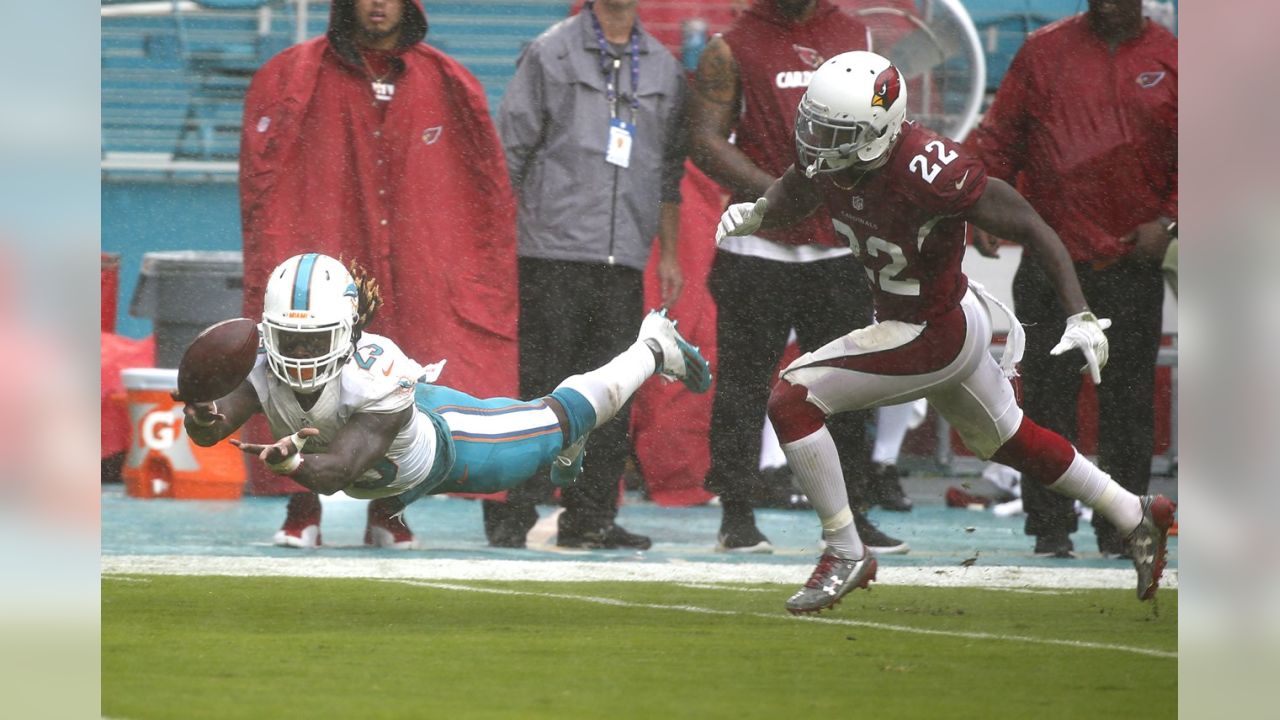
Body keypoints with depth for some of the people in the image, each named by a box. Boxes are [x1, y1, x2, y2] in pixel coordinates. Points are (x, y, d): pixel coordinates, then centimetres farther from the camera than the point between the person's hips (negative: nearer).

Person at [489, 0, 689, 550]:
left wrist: (669, 254, 16)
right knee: (539, 386, -7)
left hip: (625, 258, 4)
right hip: (552, 251, -4)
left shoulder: (664, 69, 16)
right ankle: (513, 514, -4)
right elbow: (511, 150, 2)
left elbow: (669, 170, 21)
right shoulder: (550, 54, 3)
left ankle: (591, 516, 9)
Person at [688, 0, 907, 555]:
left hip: (840, 250, 4)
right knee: (744, 381, -3)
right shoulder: (732, 48, -1)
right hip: (758, 248, -4)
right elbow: (706, 141, -7)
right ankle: (737, 517, 3)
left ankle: (847, 514, 15)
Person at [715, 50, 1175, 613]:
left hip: (937, 334, -9)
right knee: (1007, 439, 28)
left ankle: (844, 555, -1)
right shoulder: (829, 154, -12)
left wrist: (1080, 318, -26)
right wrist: (755, 214, -13)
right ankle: (1137, 518, 44)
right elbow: (796, 194, 11)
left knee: (792, 401, -14)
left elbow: (1031, 228, -25)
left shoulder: (929, 172, -33)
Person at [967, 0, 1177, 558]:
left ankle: (1121, 528, 11)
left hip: (1135, 262, 0)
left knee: (1128, 400, 3)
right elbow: (1000, 137, 7)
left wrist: (1167, 221, -5)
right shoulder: (1045, 52, 6)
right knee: (1048, 393, 0)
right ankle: (1050, 526, 6)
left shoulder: (1169, 59, 5)